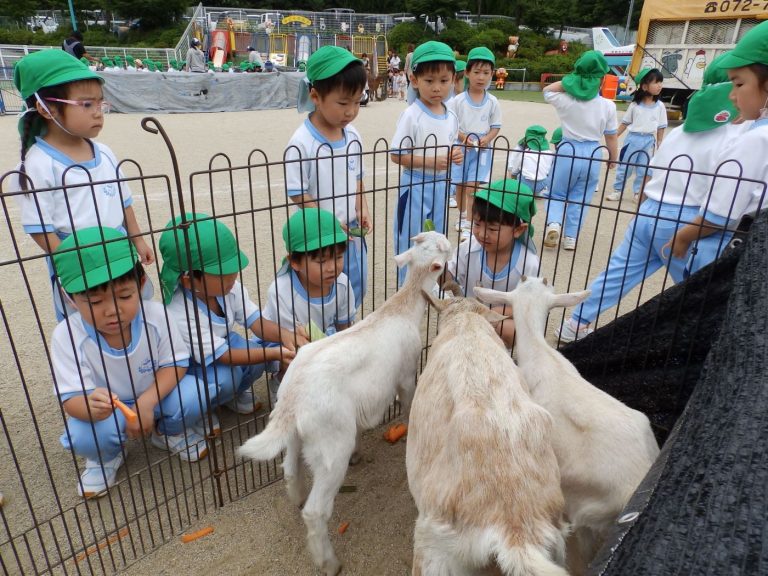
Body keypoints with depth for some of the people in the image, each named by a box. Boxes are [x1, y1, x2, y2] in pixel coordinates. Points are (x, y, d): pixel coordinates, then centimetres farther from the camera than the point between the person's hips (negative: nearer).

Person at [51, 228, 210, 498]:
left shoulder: (154, 314, -24)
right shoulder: (67, 336, -25)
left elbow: (175, 363, -15)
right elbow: (71, 399, -24)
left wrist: (146, 403, -30)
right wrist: (90, 407, -50)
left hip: (155, 396, 1)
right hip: (103, 408, 0)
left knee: (191, 396, -27)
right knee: (84, 438, -31)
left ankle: (169, 433, 10)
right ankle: (105, 457, 10)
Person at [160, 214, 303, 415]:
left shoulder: (230, 288, -18)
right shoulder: (178, 314, -36)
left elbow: (256, 322, -15)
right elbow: (223, 356, -33)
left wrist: (283, 334, -38)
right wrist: (274, 353, -39)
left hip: (224, 343, 7)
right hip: (189, 366, -6)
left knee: (268, 345, -18)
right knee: (224, 376, -34)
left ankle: (236, 392, 10)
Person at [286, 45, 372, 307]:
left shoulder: (353, 137, 1)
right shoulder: (301, 144, -18)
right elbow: (298, 194, -16)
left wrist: (362, 210, -2)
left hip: (351, 233, 6)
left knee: (356, 289, 19)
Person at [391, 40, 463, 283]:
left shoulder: (451, 116, 4)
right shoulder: (411, 115, -16)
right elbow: (396, 156, -17)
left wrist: (455, 155, -6)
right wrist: (431, 162, -24)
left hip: (440, 186, 7)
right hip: (415, 187, -6)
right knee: (410, 245, 4)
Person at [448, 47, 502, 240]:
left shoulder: (493, 102, -3)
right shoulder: (458, 100, -7)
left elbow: (496, 126, 3)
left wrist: (486, 139, -16)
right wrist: (463, 137, -19)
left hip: (482, 151, -1)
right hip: (461, 149, 1)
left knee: (471, 188, -9)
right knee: (460, 186, 14)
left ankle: (469, 225, -5)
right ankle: (462, 216, 35)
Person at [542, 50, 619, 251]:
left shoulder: (567, 100, -9)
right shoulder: (608, 106, -6)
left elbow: (547, 90, 11)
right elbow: (611, 137, 2)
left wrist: (571, 79, 1)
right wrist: (613, 158, 17)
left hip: (568, 151, -1)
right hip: (592, 154, 1)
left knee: (557, 194, 15)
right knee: (580, 199, 13)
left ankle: (553, 223, -10)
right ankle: (570, 238, 15)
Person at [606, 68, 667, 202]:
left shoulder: (660, 106, 0)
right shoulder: (635, 105, -4)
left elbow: (661, 127, 4)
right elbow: (625, 122, 2)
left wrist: (659, 144, 3)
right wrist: (615, 136, 0)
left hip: (649, 140, 2)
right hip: (633, 138, -1)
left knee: (644, 169, 7)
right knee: (625, 166, 5)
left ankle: (637, 193, 18)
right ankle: (617, 191, 16)